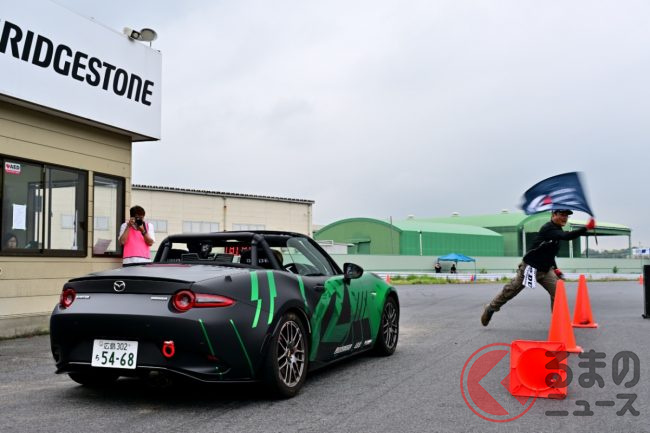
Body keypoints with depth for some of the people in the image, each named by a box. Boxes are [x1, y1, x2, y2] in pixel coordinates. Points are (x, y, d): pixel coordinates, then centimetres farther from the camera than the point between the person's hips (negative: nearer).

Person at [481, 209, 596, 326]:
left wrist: (555, 268, 13)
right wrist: (586, 228, -42)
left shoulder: (556, 230, 7)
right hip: (529, 268, -8)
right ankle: (490, 309, 23)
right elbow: (566, 236, -39)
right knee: (510, 291, 4)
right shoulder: (548, 228, -20)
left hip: (546, 270, 8)